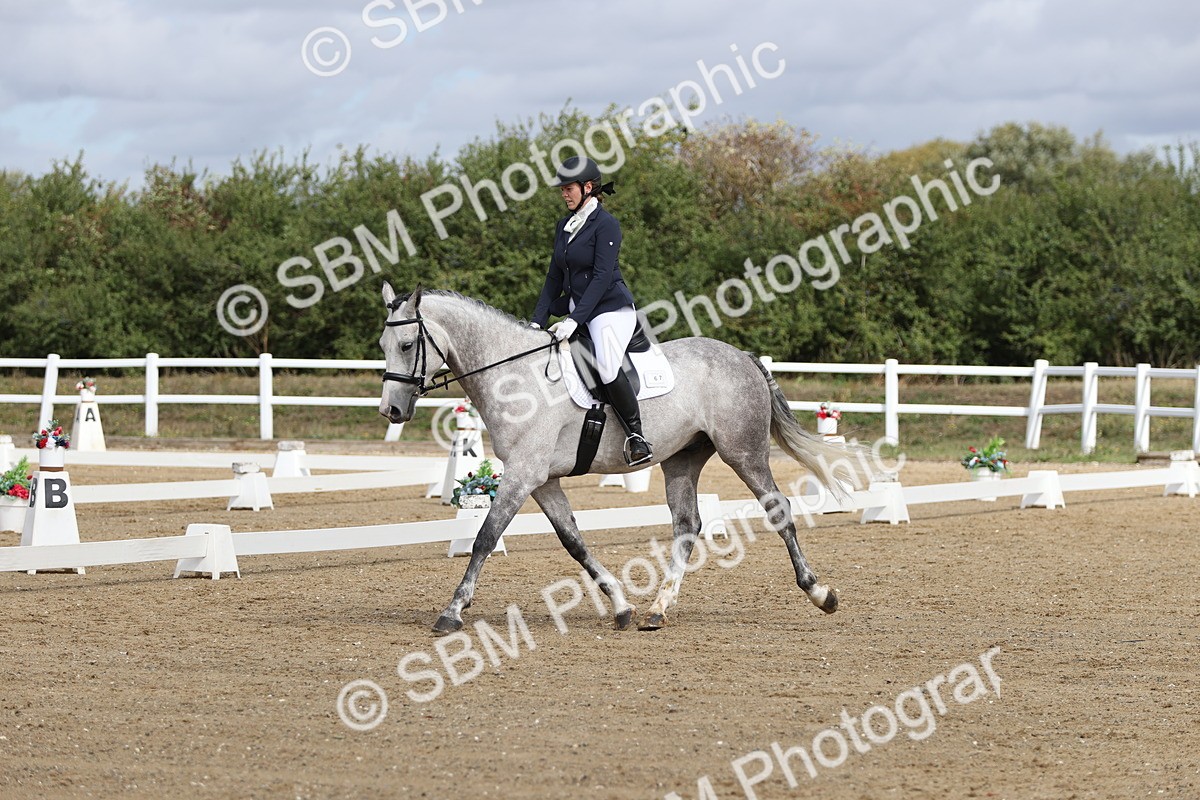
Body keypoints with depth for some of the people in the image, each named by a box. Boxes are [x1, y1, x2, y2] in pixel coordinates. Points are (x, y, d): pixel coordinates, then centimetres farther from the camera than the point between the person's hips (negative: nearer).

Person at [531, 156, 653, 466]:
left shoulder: (605, 224, -11)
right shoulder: (565, 226, 13)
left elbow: (602, 277, -17)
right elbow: (555, 277, 17)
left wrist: (575, 319, -22)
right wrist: (537, 320, 8)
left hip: (611, 308, -9)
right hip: (576, 310, 9)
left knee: (607, 368, -32)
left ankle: (636, 434, -19)